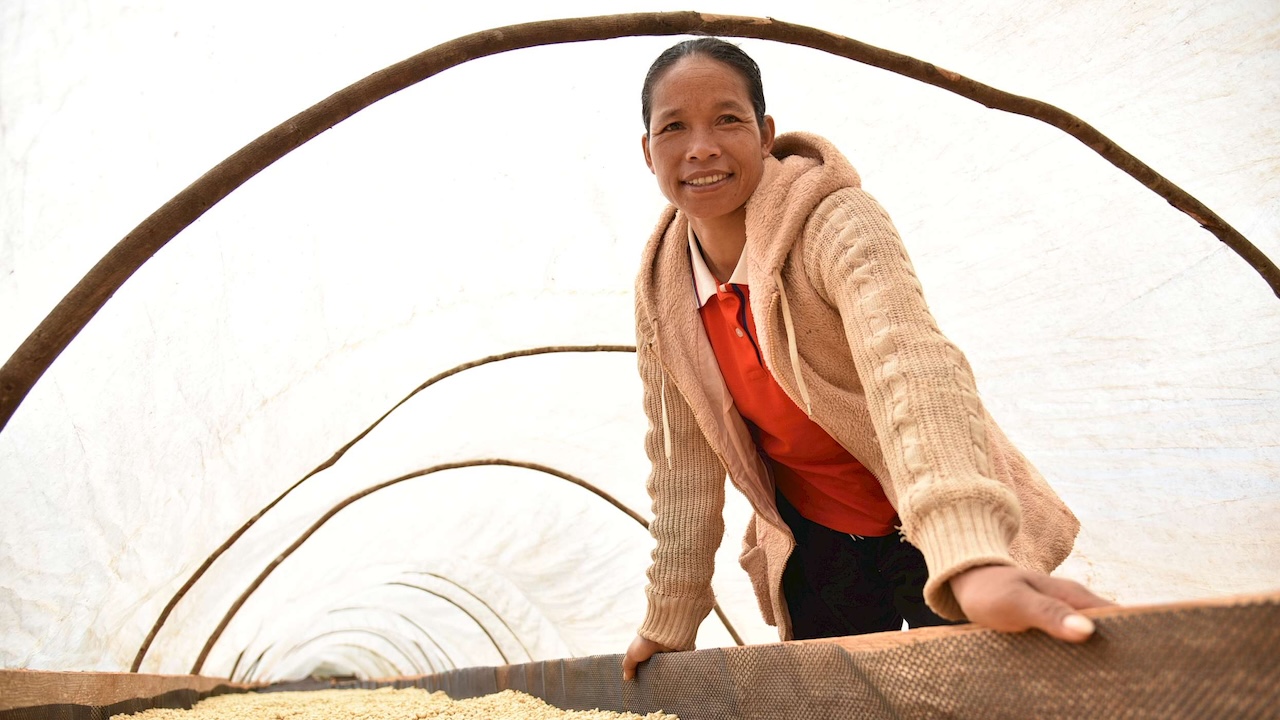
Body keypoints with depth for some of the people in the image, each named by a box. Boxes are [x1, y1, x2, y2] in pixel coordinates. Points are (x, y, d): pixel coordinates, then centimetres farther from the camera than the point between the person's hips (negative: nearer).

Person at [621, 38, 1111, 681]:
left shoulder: (835, 223, -23)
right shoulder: (661, 289, -8)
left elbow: (909, 365, -41)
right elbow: (683, 461, -1)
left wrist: (973, 559, -56)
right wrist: (670, 621, 3)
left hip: (928, 533, -4)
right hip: (815, 550, 4)